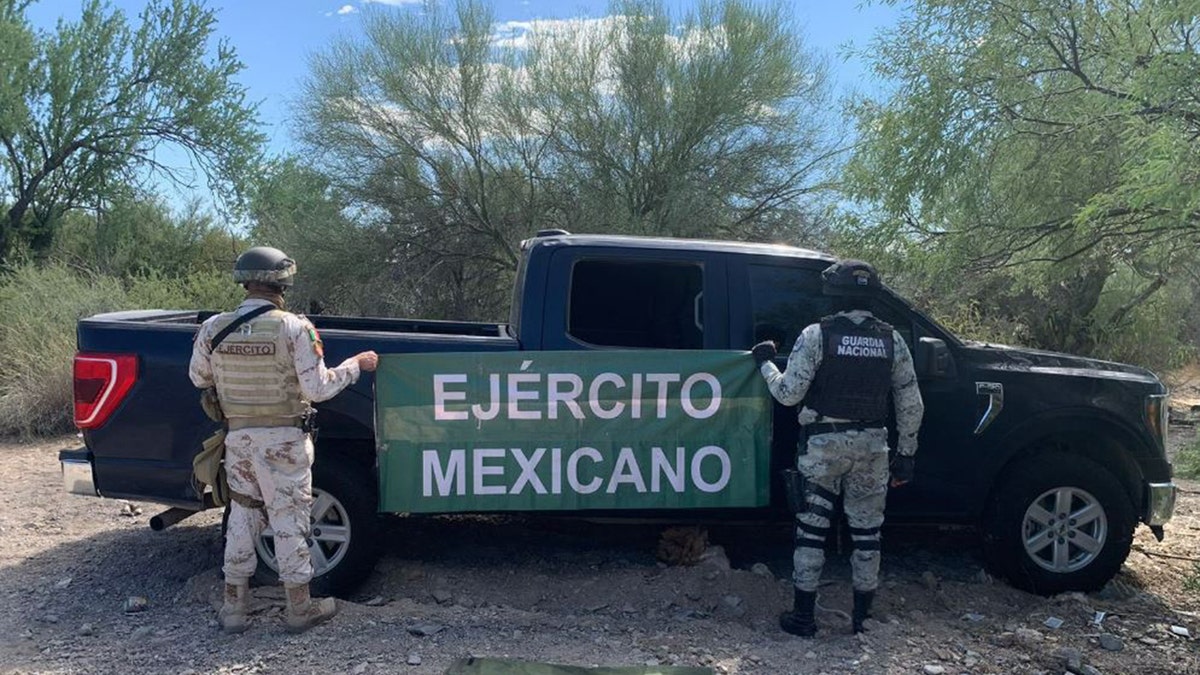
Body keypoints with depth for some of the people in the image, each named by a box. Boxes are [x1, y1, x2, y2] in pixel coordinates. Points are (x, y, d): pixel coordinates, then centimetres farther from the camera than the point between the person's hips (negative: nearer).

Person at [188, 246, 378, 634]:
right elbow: (317, 388, -14)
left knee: (242, 516, 16)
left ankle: (233, 608, 24)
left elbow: (198, 379, 9)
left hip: (238, 437, 4)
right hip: (283, 440, -4)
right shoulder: (293, 328, -16)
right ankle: (300, 608, 18)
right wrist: (356, 365, -1)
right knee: (289, 518, 6)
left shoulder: (213, 328, -3)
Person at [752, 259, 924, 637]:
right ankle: (862, 616, 22)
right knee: (866, 530, 13)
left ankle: (803, 616, 11)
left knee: (812, 527, 6)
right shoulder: (892, 340, 2)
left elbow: (789, 393, -10)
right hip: (872, 445, 3)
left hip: (825, 443, -3)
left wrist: (765, 364, 6)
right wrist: (906, 452, 13)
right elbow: (911, 404, 4)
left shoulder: (817, 335, -9)